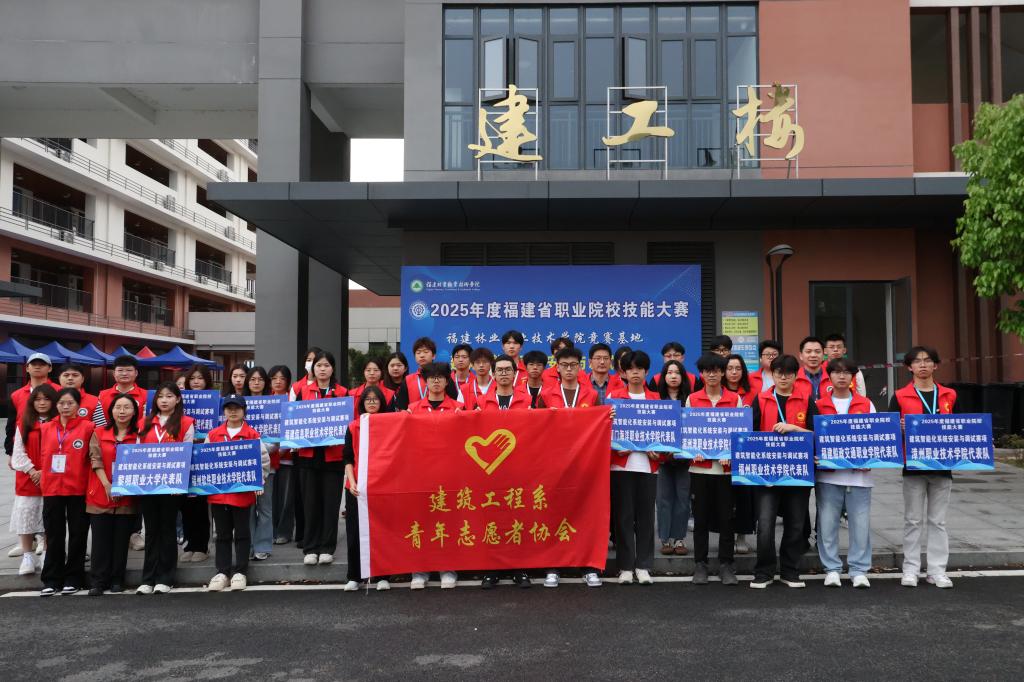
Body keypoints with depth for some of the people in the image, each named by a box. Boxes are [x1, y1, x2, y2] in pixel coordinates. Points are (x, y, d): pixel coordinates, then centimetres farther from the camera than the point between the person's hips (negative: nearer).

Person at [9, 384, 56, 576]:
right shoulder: (23, 423, 6)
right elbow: (19, 451, 2)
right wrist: (32, 471, -9)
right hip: (27, 479, 2)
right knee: (25, 516, 1)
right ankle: (27, 557, 11)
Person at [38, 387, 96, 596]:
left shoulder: (88, 427, -4)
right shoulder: (45, 428, 8)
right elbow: (44, 455, 16)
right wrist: (43, 476, 8)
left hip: (78, 489, -3)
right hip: (52, 489, 3)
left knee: (77, 535, 5)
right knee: (54, 536, 8)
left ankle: (73, 578, 15)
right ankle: (51, 579, 15)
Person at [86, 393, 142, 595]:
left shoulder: (138, 436, 5)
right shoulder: (99, 434, 6)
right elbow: (95, 461, -2)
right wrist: (107, 485, -13)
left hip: (127, 497, 0)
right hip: (100, 495, 0)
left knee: (121, 539, 5)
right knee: (101, 539, 0)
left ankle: (117, 580, 14)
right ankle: (98, 581, 6)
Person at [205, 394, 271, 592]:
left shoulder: (253, 435, -2)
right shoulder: (213, 435, 6)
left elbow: (263, 461, -2)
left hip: (243, 492, -2)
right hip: (218, 492, 3)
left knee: (242, 533, 6)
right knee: (223, 534, 10)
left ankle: (240, 572, 14)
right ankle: (222, 572, 17)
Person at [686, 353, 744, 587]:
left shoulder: (735, 399, 5)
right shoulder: (692, 399, 6)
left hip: (726, 466, 0)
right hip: (700, 466, 0)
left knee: (726, 518, 3)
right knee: (701, 517, 5)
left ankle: (726, 565, 14)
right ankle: (700, 565, 14)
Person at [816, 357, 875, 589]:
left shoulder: (866, 404, 10)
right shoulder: (819, 405, 7)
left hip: (859, 473, 1)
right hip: (827, 473, 0)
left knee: (861, 524, 2)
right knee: (827, 523, 3)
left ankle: (859, 570, 13)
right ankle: (831, 569, 14)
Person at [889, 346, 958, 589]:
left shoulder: (949, 395, 9)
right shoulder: (900, 396, 1)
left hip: (942, 466, 2)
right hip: (913, 466, -2)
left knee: (938, 521, 8)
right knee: (913, 520, 5)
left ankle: (937, 571, 15)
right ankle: (910, 570, 12)